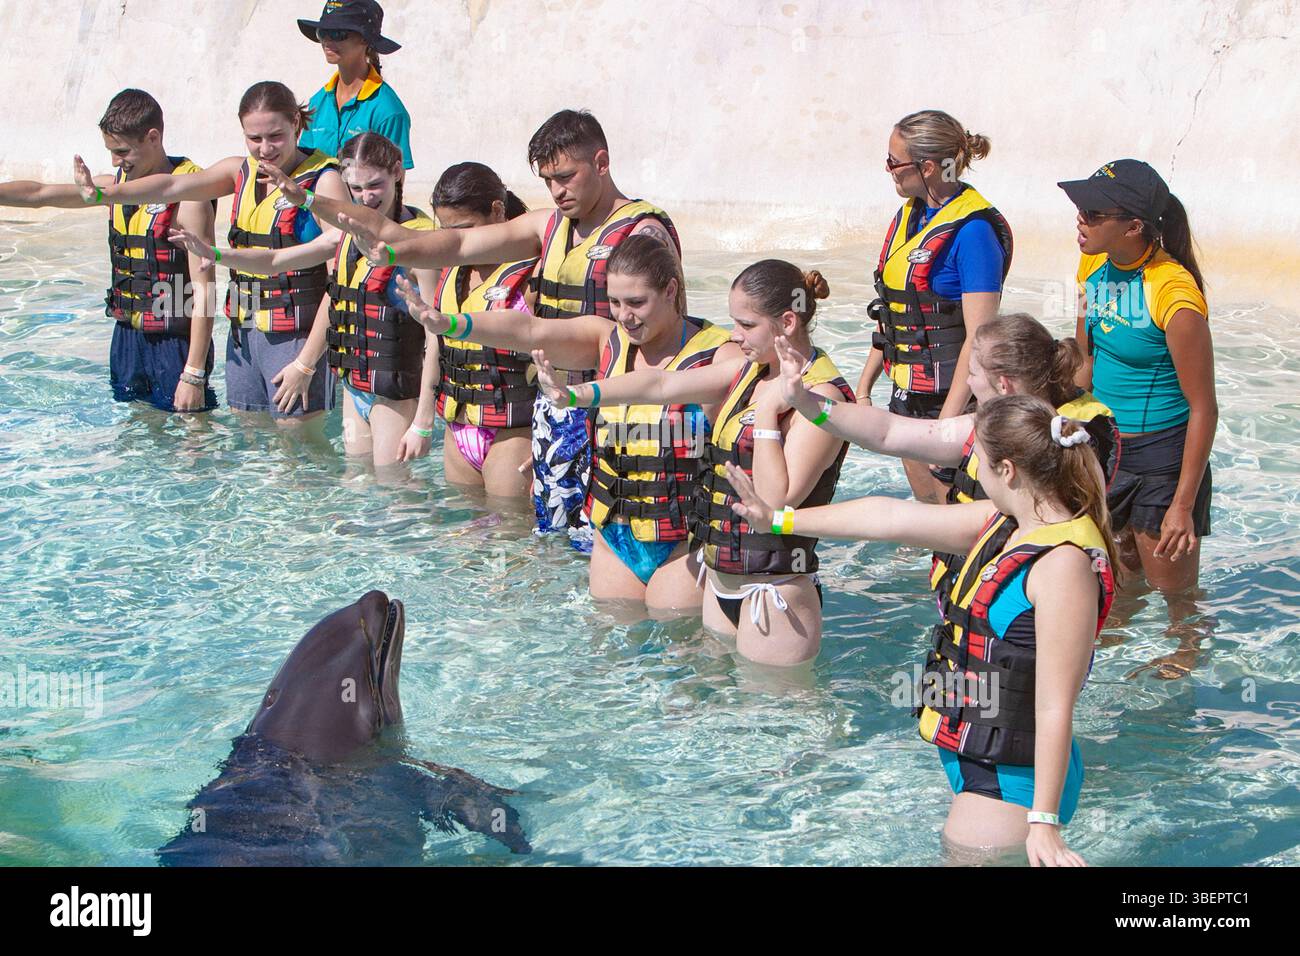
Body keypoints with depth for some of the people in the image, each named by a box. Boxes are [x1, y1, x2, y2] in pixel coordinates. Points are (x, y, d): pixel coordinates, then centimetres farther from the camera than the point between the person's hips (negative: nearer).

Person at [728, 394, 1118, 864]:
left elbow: (1056, 707, -23)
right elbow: (894, 518, 15)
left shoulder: (1065, 562, -21)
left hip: (1013, 783, -9)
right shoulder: (1006, 523, 7)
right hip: (981, 771, 9)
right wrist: (780, 519, 21)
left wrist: (1044, 821, -23)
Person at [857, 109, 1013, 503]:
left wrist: (946, 423, -23)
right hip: (908, 396, 9)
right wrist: (864, 386, 14)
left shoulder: (972, 230, -18)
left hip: (951, 397, -9)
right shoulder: (910, 214, 9)